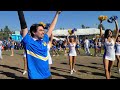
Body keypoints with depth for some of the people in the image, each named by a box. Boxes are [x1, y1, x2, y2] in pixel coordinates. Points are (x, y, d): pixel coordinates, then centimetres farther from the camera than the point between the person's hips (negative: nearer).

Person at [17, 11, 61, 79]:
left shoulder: (44, 40, 5)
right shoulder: (28, 41, -9)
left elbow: (51, 28, 14)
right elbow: (23, 25, -15)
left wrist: (57, 13, 21)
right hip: (35, 76, -5)